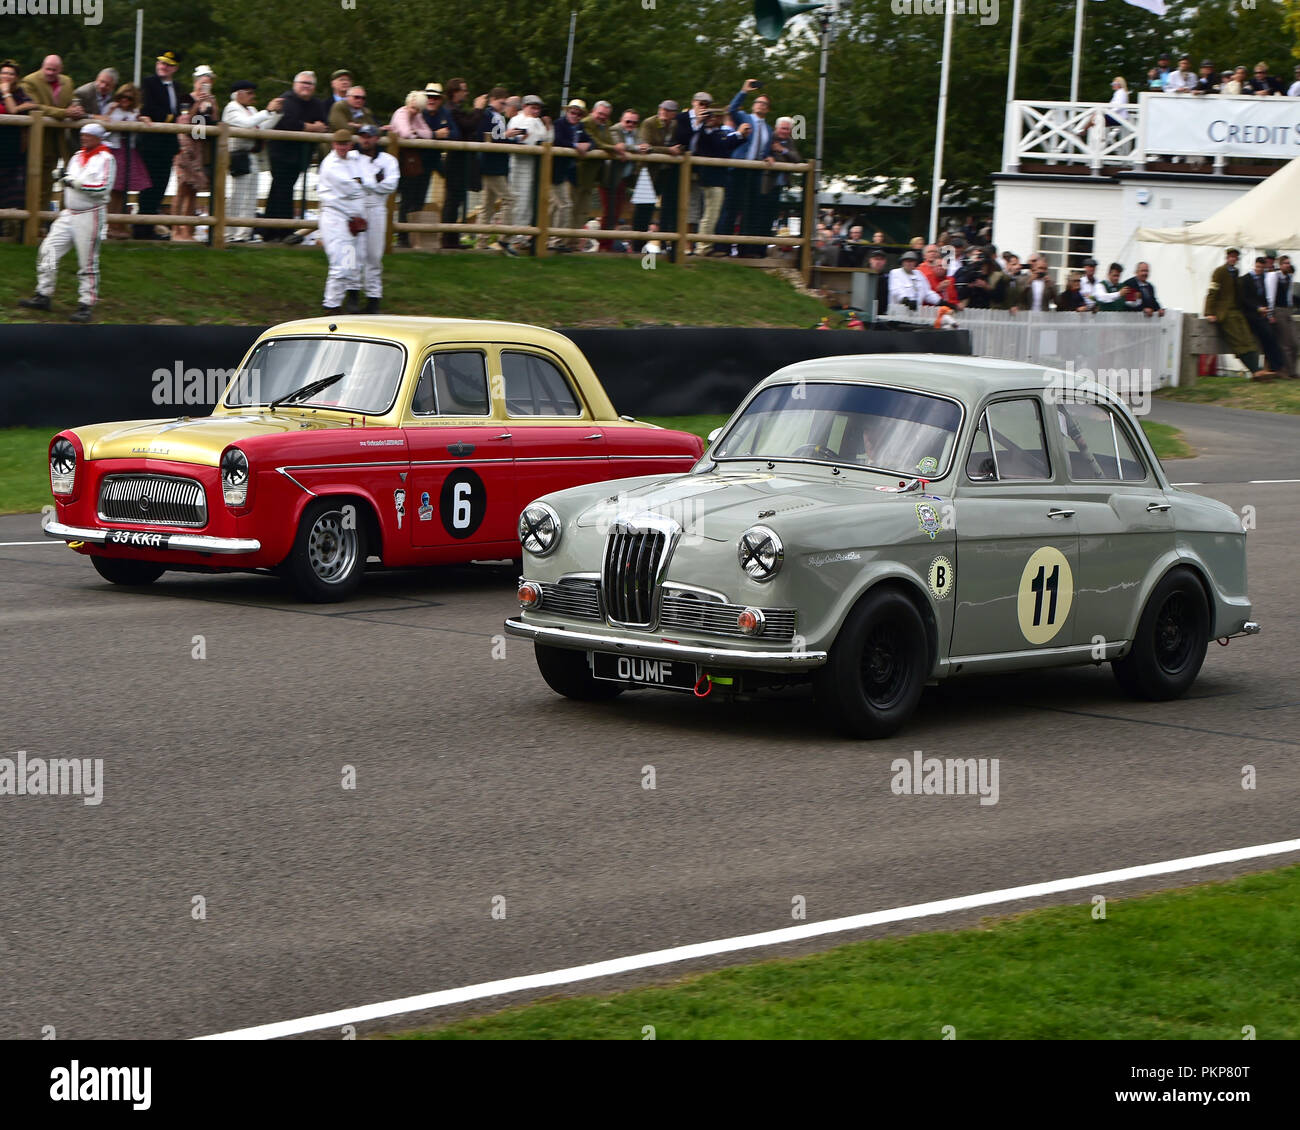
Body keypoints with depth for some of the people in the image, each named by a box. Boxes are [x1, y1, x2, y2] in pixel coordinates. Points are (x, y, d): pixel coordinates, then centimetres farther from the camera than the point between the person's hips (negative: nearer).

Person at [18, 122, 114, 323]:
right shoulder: (77, 156, 15)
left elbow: (101, 188, -20)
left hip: (90, 216, -8)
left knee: (87, 262, -6)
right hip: (69, 214, 8)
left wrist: (73, 180, -18)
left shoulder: (105, 159, -9)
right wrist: (62, 210, 19)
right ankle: (43, 296, 7)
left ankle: (86, 305, 0)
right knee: (48, 250, 1)